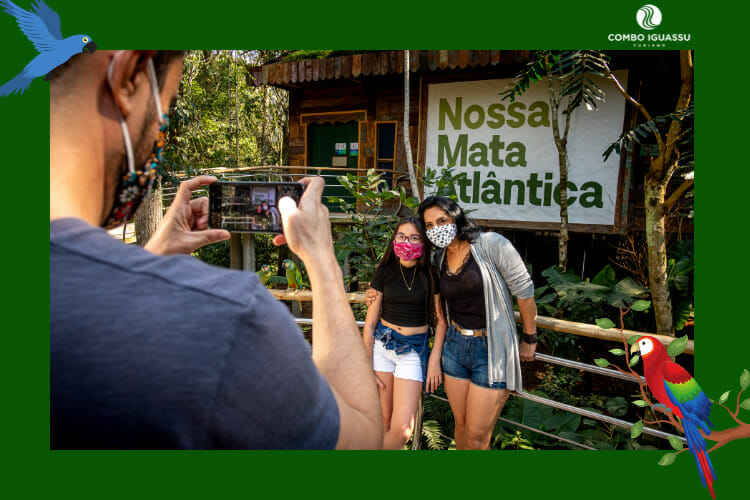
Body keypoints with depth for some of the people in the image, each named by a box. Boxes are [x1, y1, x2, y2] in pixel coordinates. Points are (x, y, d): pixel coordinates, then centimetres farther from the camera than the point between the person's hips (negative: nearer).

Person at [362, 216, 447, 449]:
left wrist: (434, 360, -3)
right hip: (382, 344, 1)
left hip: (414, 350, -1)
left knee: (402, 429, -7)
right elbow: (370, 321, 2)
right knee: (383, 422, 6)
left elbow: (441, 320, 4)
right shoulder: (384, 271, -1)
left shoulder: (431, 275, -3)